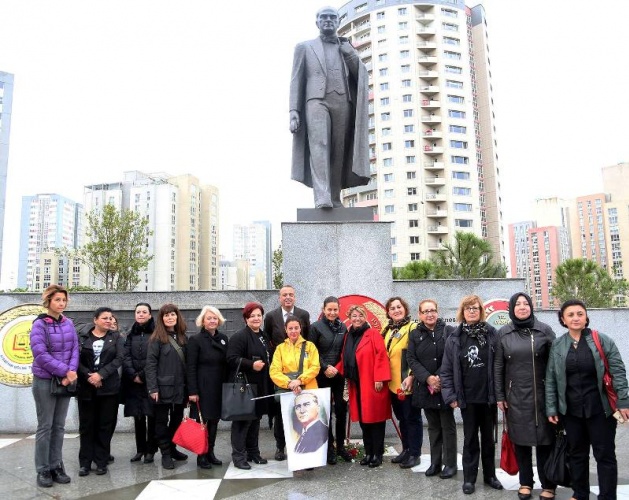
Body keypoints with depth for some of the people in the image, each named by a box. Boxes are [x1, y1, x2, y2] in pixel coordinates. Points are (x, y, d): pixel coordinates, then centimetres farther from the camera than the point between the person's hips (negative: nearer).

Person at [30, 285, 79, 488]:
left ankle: (56, 466, 20)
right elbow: (40, 354, -17)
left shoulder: (69, 323, 6)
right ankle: (43, 470, 14)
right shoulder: (39, 324, -10)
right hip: (44, 381, -4)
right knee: (45, 426, 3)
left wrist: (71, 372, -14)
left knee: (59, 426, 10)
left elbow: (75, 349, 2)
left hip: (65, 381, 5)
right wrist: (65, 371, -18)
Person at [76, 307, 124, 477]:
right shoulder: (82, 338, 7)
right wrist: (88, 376, -15)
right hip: (86, 387, 0)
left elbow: (119, 359, -5)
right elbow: (76, 359, -1)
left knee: (105, 425, 3)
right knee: (86, 425, 5)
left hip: (109, 387, 0)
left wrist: (101, 374, -15)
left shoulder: (116, 337, 6)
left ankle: (101, 461, 13)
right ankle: (85, 462, 15)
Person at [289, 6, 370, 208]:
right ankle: (322, 198, -34)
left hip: (343, 102, 3)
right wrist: (293, 111, -3)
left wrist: (344, 47, 8)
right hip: (317, 100, -3)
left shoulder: (347, 48, 28)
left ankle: (334, 198, -5)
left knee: (338, 153, -7)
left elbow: (361, 75, 13)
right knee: (319, 145, -23)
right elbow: (296, 81, 12)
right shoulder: (304, 47, 21)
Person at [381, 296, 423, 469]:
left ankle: (415, 453, 14)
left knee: (412, 418, 3)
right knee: (401, 418, 16)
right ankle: (406, 450, 28)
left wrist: (411, 376, -21)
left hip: (408, 383, -7)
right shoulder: (386, 330, 12)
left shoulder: (413, 328, -8)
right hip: (393, 383, 7)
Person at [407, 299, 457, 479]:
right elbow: (411, 359, -1)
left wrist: (439, 378, -17)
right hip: (425, 387, 3)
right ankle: (435, 462, 23)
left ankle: (450, 464, 17)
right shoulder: (415, 334, 6)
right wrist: (428, 378, -14)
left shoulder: (449, 331, -3)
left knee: (447, 425, 6)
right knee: (433, 426, 13)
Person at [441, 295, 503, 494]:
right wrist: (450, 396, -6)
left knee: (488, 438, 15)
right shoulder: (454, 338, -2)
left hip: (488, 396, 0)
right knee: (470, 439, 11)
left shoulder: (492, 334, -3)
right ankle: (469, 478, 23)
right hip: (467, 398, 0)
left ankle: (490, 475, 31)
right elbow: (446, 370, -1)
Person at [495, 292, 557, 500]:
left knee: (545, 439, 5)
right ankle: (525, 483, 24)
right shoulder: (503, 333, 3)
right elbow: (498, 367, 4)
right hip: (515, 396, 1)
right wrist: (499, 396, 1)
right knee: (520, 440, 8)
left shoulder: (544, 330, 0)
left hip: (541, 394, -1)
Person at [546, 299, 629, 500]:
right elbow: (550, 379, 3)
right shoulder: (557, 346, 1)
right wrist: (551, 408, 2)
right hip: (571, 410, 3)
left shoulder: (602, 340, -5)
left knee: (605, 454, 7)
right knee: (576, 454, 15)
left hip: (600, 408, -2)